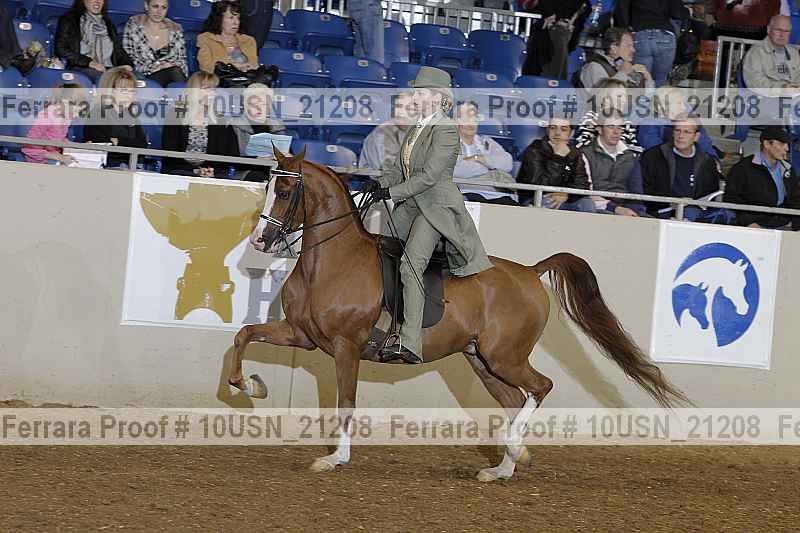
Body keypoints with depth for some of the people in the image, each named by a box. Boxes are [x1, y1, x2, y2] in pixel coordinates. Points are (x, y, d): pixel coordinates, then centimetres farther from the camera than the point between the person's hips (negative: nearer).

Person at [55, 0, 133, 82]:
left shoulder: (108, 23, 26)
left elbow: (118, 50, 21)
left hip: (108, 69, 4)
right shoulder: (68, 20, 9)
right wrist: (88, 62, -13)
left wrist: (127, 64, -3)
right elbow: (61, 49, -1)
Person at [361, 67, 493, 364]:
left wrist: (391, 192, -19)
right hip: (410, 207, 10)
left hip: (436, 208, -10)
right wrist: (380, 183, -4)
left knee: (410, 266, -23)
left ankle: (410, 345, -30)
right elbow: (400, 168, 17)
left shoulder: (445, 132, -11)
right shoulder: (416, 130, 17)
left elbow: (429, 176, -18)